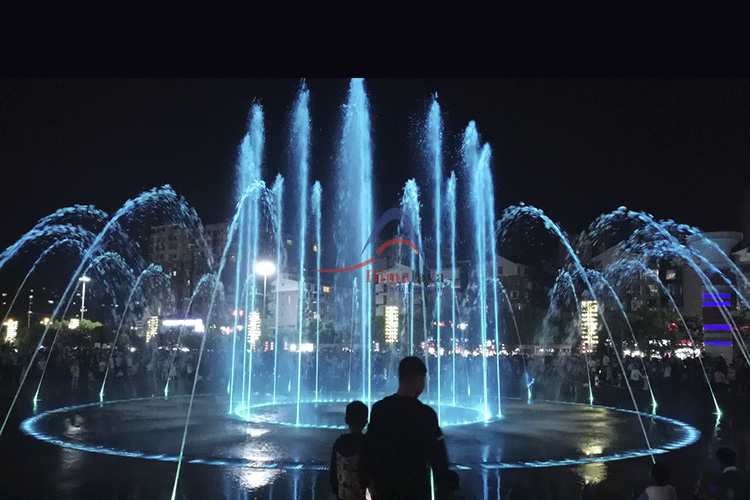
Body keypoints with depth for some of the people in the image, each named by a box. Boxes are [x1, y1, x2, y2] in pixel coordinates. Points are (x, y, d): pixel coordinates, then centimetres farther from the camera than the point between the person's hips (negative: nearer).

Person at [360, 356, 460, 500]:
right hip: (416, 488, -4)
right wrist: (447, 488, -1)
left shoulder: (379, 408, -3)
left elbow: (368, 448, 2)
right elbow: (437, 456, -12)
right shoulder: (425, 413, -16)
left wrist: (367, 481, 13)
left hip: (384, 487, 4)